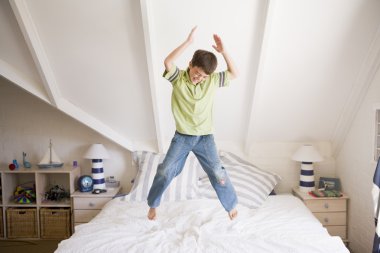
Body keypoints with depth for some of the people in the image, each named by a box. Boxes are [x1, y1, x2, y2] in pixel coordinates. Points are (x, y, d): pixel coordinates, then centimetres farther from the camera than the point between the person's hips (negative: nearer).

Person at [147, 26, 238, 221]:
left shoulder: (212, 81, -2)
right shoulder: (178, 78, -10)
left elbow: (234, 74, 2)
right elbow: (167, 62, -28)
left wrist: (224, 51, -10)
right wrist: (188, 42, -29)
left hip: (205, 137, 1)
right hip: (182, 137, -1)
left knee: (218, 173, 0)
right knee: (165, 172, 0)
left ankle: (231, 205, 22)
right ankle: (153, 204, 23)